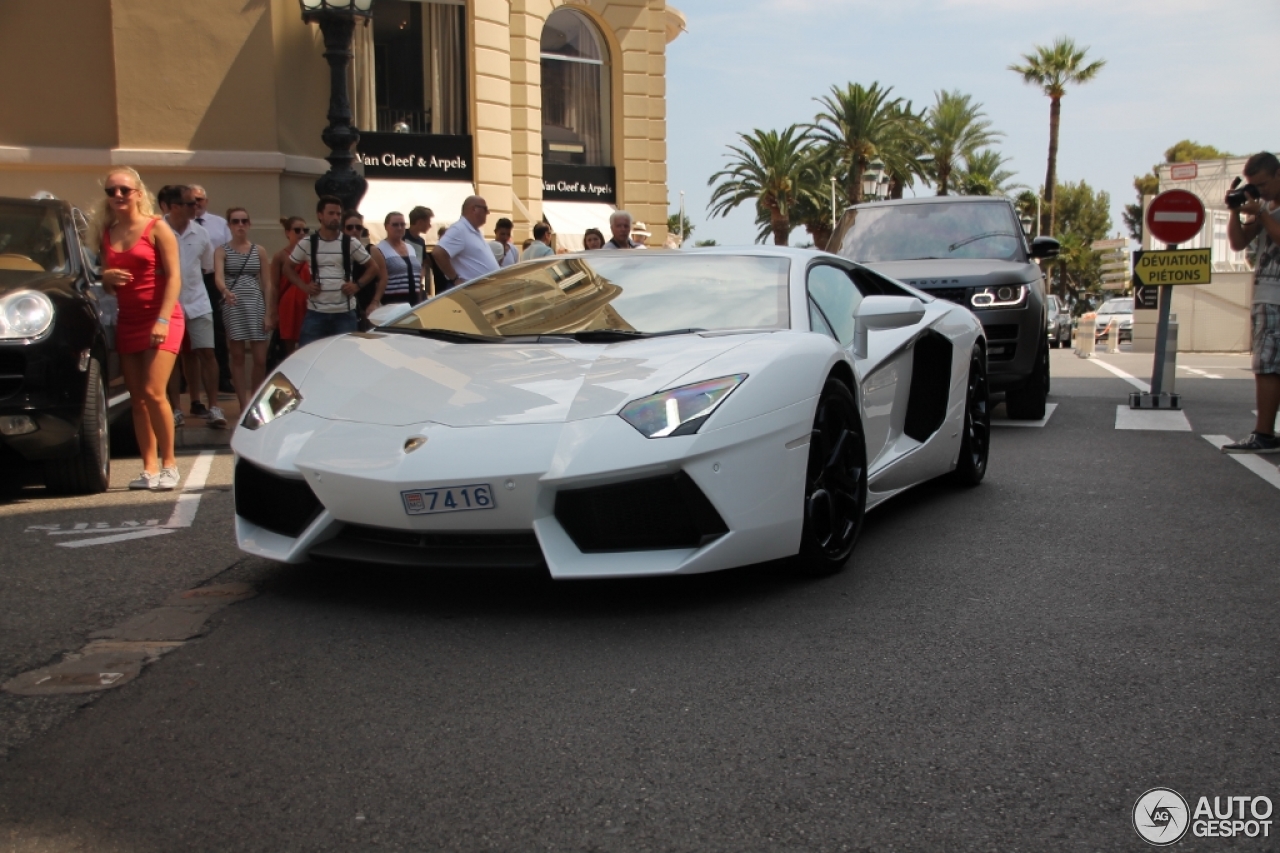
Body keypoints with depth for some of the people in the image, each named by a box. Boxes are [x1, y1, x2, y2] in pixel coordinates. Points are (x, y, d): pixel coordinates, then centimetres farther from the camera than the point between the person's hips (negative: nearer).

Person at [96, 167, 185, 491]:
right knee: (137, 398, 2)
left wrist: (163, 320, -18)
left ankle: (169, 464, -2)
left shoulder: (156, 228, -4)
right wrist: (107, 278, -5)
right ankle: (150, 468, 6)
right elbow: (107, 284, 20)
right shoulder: (107, 233, 12)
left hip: (160, 319, -6)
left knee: (153, 393, -14)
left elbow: (174, 277, -9)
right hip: (127, 321, 6)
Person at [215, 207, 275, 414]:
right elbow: (218, 277, -13)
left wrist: (269, 313, -1)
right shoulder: (222, 251, 3)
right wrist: (225, 291, -36)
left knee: (260, 359, -1)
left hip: (256, 305, 2)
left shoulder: (259, 251, 9)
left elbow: (267, 284, 7)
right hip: (233, 307, -2)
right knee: (237, 357, 1)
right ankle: (244, 406, 6)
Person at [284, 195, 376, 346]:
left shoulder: (351, 243, 1)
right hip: (315, 312, 0)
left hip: (345, 312, 0)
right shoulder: (307, 244, 2)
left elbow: (373, 268, 9)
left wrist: (357, 285, -5)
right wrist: (304, 286, 0)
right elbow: (288, 267, 14)